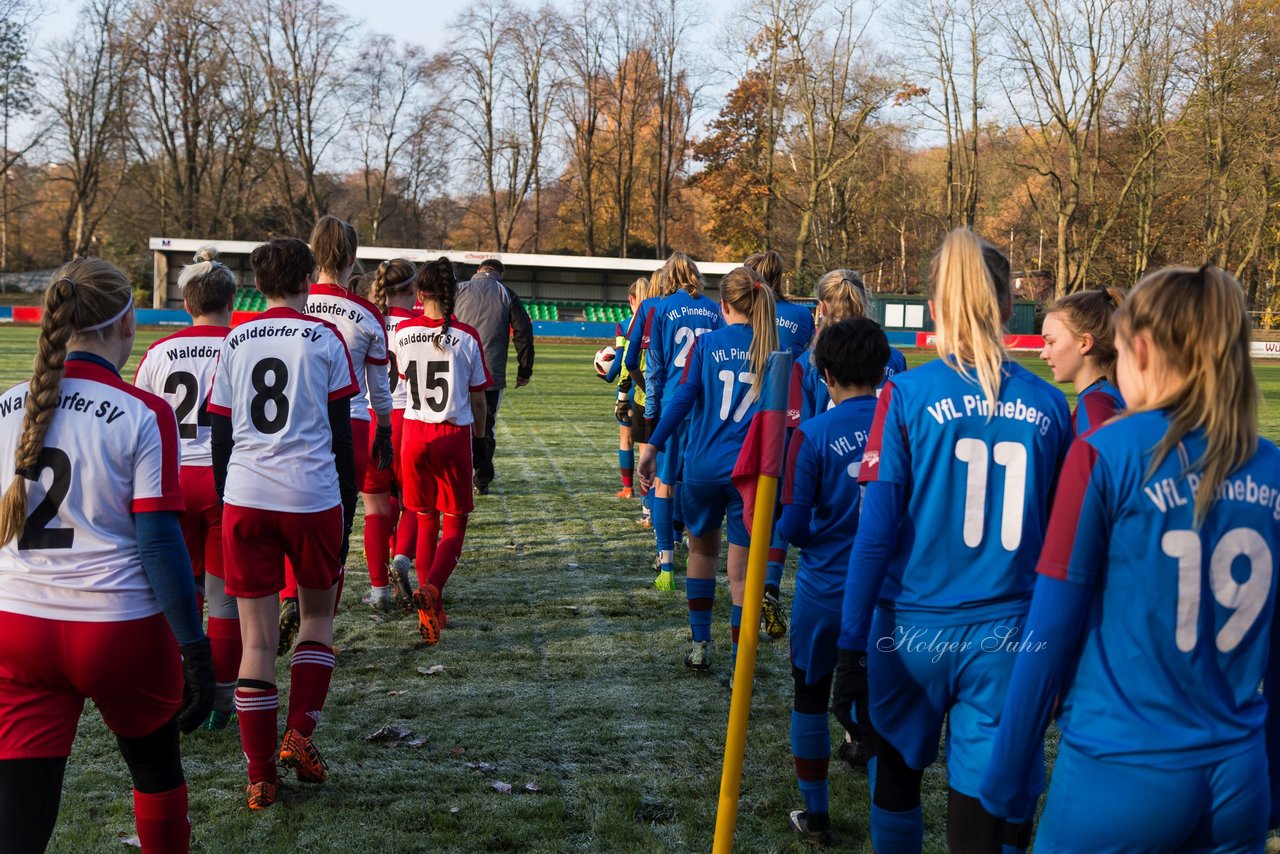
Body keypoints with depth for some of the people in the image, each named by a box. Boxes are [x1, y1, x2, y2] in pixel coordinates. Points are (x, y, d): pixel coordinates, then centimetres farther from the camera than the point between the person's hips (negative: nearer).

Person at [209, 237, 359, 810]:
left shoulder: (234, 343, 10)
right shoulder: (324, 339, 2)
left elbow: (220, 437, 11)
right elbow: (341, 434, 0)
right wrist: (346, 508, 7)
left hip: (245, 501, 2)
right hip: (312, 498, -2)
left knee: (257, 639, 6)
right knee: (318, 612, 21)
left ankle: (260, 777, 9)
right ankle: (299, 735, 9)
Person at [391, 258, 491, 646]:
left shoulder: (403, 333, -2)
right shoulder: (467, 337, -9)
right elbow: (478, 398, -2)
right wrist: (479, 431, 16)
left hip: (414, 433, 3)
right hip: (454, 435, -3)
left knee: (426, 521, 16)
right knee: (454, 523, 8)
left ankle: (432, 610, 17)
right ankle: (431, 588, -17)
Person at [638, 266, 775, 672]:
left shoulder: (707, 343, -2)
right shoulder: (774, 354, 1)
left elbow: (682, 398, -9)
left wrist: (652, 448, -8)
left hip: (703, 466, 0)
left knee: (702, 549, 22)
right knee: (742, 568, 4)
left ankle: (700, 646, 26)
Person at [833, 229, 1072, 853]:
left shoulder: (908, 394, -8)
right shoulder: (1048, 406, 0)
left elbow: (876, 531, -10)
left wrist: (851, 646, -5)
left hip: (914, 627, -1)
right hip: (1008, 634, 1)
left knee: (896, 772, 24)